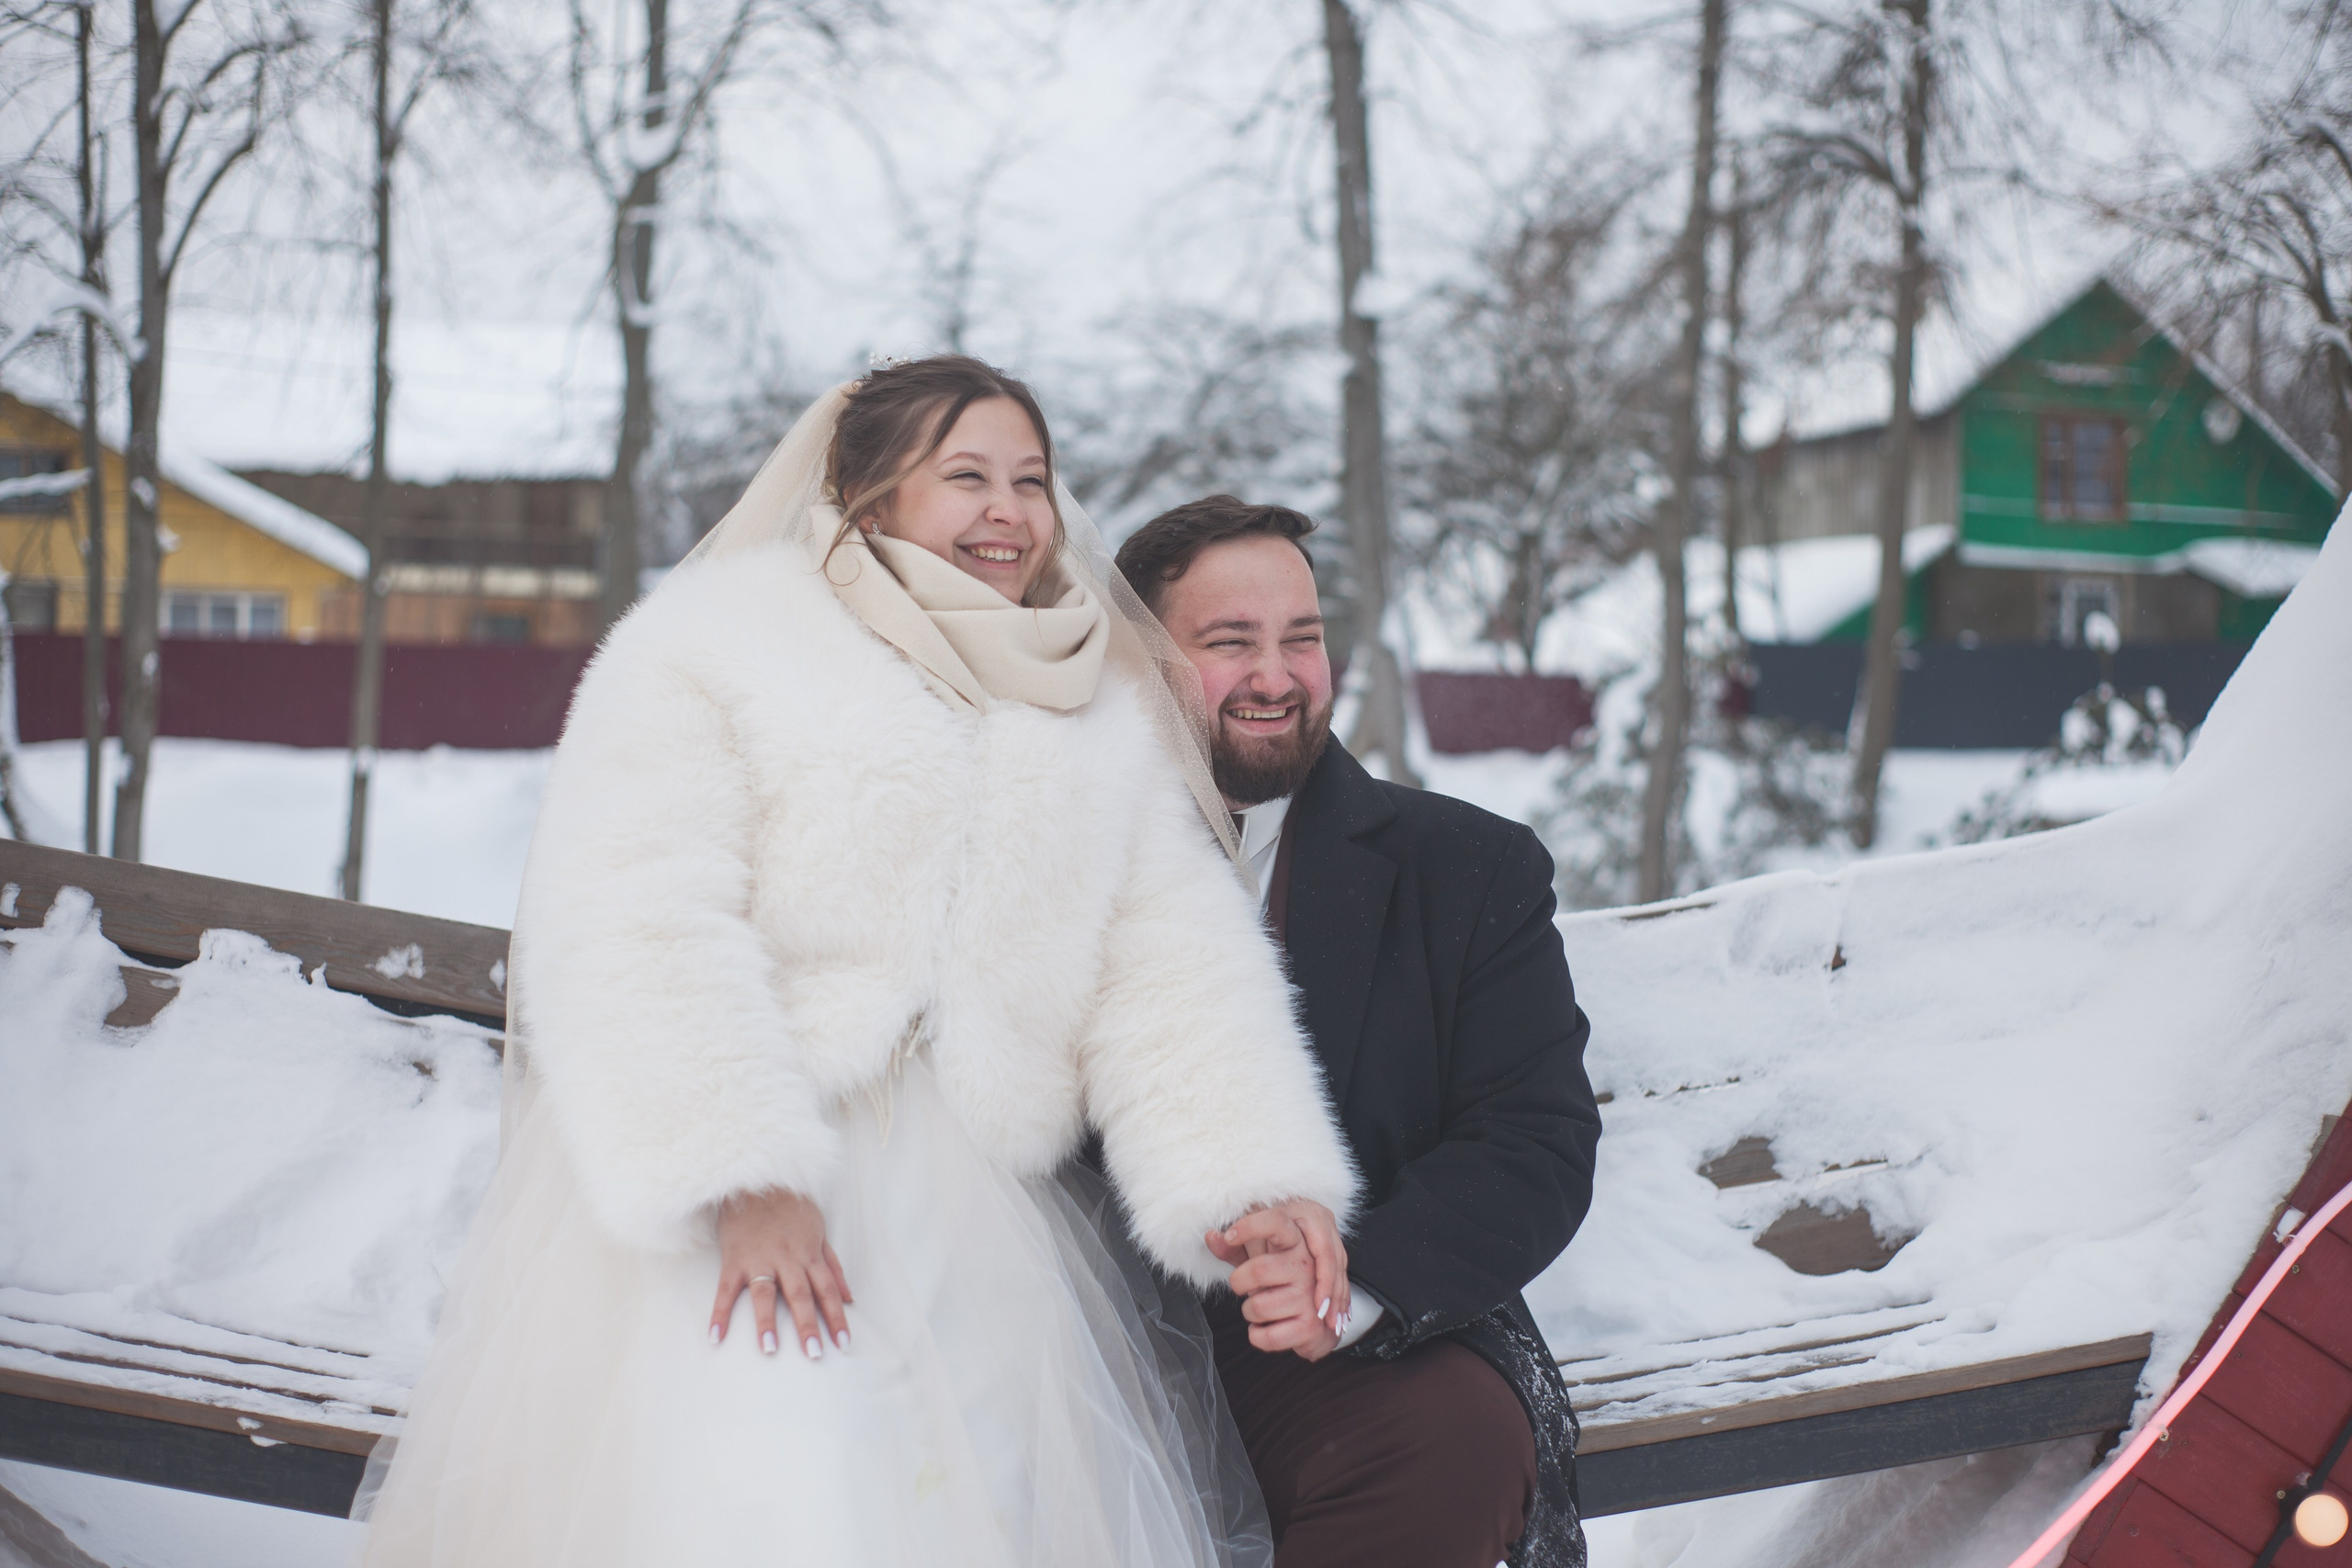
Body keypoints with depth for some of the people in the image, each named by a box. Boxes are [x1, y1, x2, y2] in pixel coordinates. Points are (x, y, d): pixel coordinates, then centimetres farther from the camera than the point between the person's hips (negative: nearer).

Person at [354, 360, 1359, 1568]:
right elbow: (633, 924, -12)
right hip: (700, 1202, -4)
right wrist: (738, 1180, -23)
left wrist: (1250, 1187, -11)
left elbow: (1170, 971, 7)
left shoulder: (1107, 716, 15)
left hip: (962, 1210, 5)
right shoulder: (716, 636, -1)